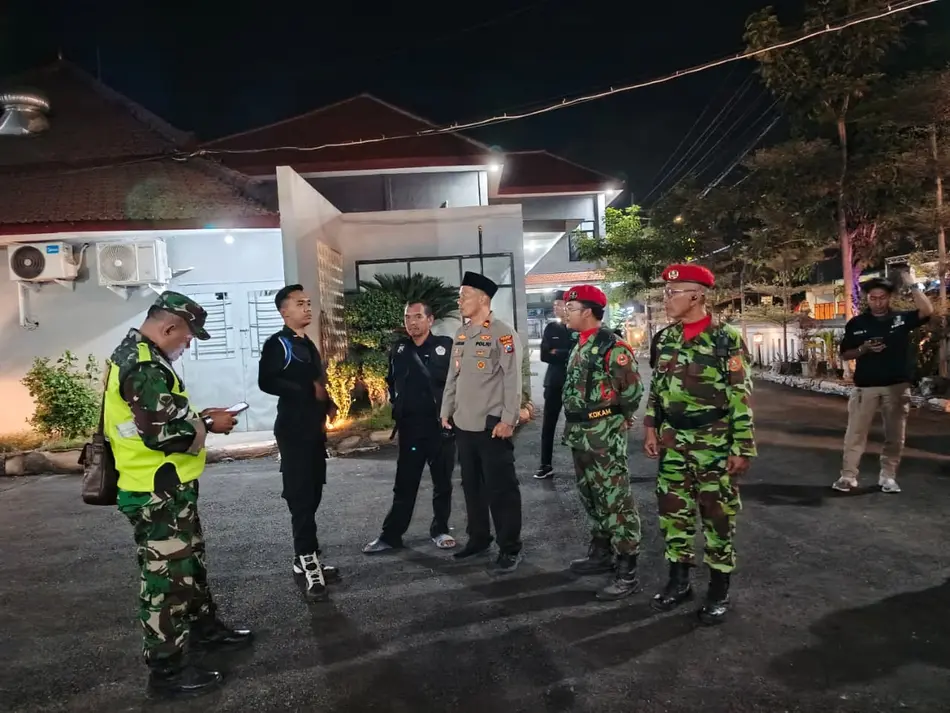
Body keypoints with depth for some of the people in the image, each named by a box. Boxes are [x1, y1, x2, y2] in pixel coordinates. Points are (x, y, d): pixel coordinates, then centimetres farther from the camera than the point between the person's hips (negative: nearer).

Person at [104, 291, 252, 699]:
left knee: (190, 561, 23)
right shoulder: (144, 366, -23)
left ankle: (204, 628, 40)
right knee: (166, 577, 1)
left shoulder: (136, 355, 12)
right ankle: (166, 670, 14)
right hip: (157, 493, -11)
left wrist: (199, 418, 7)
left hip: (166, 488, 11)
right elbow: (169, 433, -28)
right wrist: (210, 425, -13)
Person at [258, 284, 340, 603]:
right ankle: (309, 566, -3)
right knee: (300, 496, -7)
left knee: (312, 496, 11)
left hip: (314, 428, 8)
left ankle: (305, 560, 21)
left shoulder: (308, 345, 18)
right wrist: (309, 390, -18)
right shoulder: (277, 344, -8)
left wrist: (327, 403, 6)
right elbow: (266, 382, -21)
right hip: (293, 429, -8)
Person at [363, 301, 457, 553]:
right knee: (404, 485, 8)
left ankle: (440, 530, 25)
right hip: (410, 428, 2)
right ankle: (391, 535, 16)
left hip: (441, 426, -2)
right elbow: (391, 381, 21)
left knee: (442, 483, 10)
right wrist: (397, 404, 10)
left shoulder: (446, 346, -4)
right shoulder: (398, 349, 7)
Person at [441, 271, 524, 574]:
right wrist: (447, 412, 13)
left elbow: (512, 379, -14)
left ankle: (510, 549, 12)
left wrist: (508, 420, -18)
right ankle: (478, 539, 31)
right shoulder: (460, 334, 13)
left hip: (492, 425, -7)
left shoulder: (502, 333, -10)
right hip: (464, 425, 8)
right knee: (471, 485, 16)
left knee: (500, 489, 0)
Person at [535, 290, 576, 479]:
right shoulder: (551, 328, 8)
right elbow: (544, 356, 0)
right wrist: (566, 355, -10)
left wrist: (556, 353, -10)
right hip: (554, 382, 4)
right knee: (548, 425, 6)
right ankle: (546, 465, 14)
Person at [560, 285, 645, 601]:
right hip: (580, 436, 10)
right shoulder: (579, 347, 13)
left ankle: (627, 573, 5)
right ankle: (601, 554, 33)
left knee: (616, 502, -3)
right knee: (591, 499, 19)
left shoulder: (612, 347, -15)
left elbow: (632, 392, -14)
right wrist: (575, 426, 15)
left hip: (605, 438, -10)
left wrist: (612, 420, -2)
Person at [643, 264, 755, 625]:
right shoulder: (666, 338, 7)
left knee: (717, 514, 6)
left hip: (714, 442, -5)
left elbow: (741, 397, -11)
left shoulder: (726, 339, -11)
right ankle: (678, 580, 28)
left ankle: (719, 591, 20)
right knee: (672, 510, 12)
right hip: (672, 440, 6)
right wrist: (651, 427, 7)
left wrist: (743, 448, -12)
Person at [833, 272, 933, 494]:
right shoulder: (856, 323, 4)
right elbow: (845, 355, 7)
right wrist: (863, 349, -13)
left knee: (895, 436, 7)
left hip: (897, 387, 1)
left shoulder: (901, 318, 4)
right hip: (865, 387, -1)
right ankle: (848, 476, 5)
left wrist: (911, 285, -16)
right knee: (855, 434, -1)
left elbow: (927, 311, -15)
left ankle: (888, 477, 19)